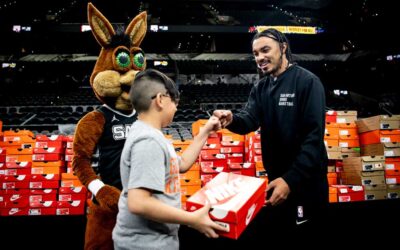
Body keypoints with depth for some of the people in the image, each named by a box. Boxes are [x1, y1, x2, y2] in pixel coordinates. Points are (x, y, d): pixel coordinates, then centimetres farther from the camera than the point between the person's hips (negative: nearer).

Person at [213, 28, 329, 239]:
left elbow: (314, 136, -21)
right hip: (276, 177, 6)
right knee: (276, 229, 20)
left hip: (306, 179, -6)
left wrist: (291, 179, -27)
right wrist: (232, 120, -31)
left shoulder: (307, 82, -14)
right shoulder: (260, 87, 7)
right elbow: (249, 119, -7)